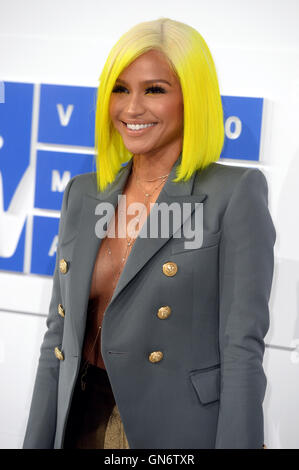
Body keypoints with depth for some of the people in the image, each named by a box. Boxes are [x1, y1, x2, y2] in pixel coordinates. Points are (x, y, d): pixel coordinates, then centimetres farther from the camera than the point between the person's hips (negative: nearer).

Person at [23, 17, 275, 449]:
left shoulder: (236, 193, -10)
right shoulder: (83, 195, 6)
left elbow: (243, 346, -14)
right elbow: (60, 336, 9)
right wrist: (37, 442, 7)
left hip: (181, 429, -5)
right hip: (83, 425, 5)